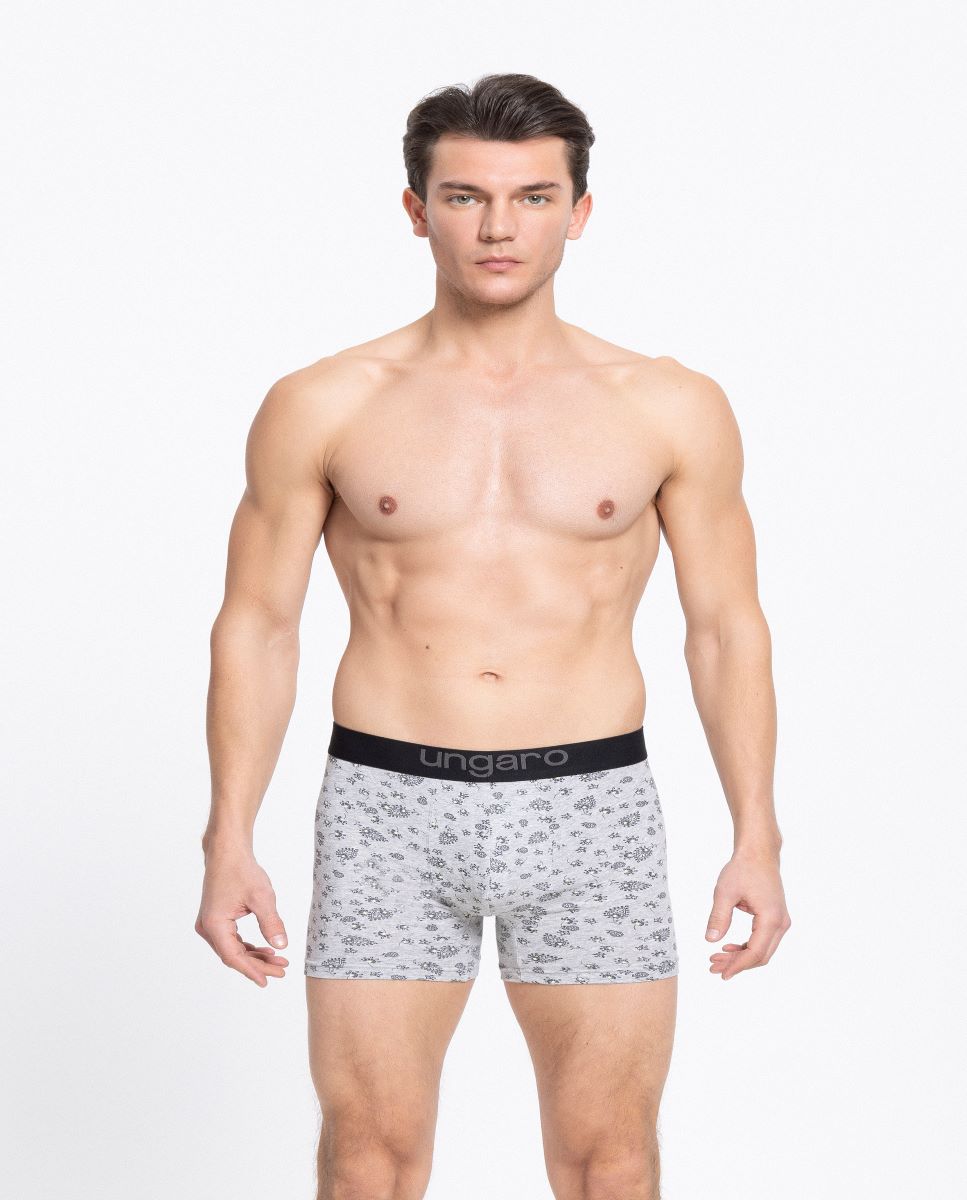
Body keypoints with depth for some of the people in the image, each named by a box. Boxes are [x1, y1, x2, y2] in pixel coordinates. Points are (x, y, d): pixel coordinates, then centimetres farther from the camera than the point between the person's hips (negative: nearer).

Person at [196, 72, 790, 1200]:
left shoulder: (672, 408, 2)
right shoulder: (321, 407, 1)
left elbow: (727, 626, 6)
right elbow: (257, 623, 4)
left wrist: (757, 839, 1)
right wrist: (230, 842, -1)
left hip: (591, 805, 1)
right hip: (388, 807, 0)